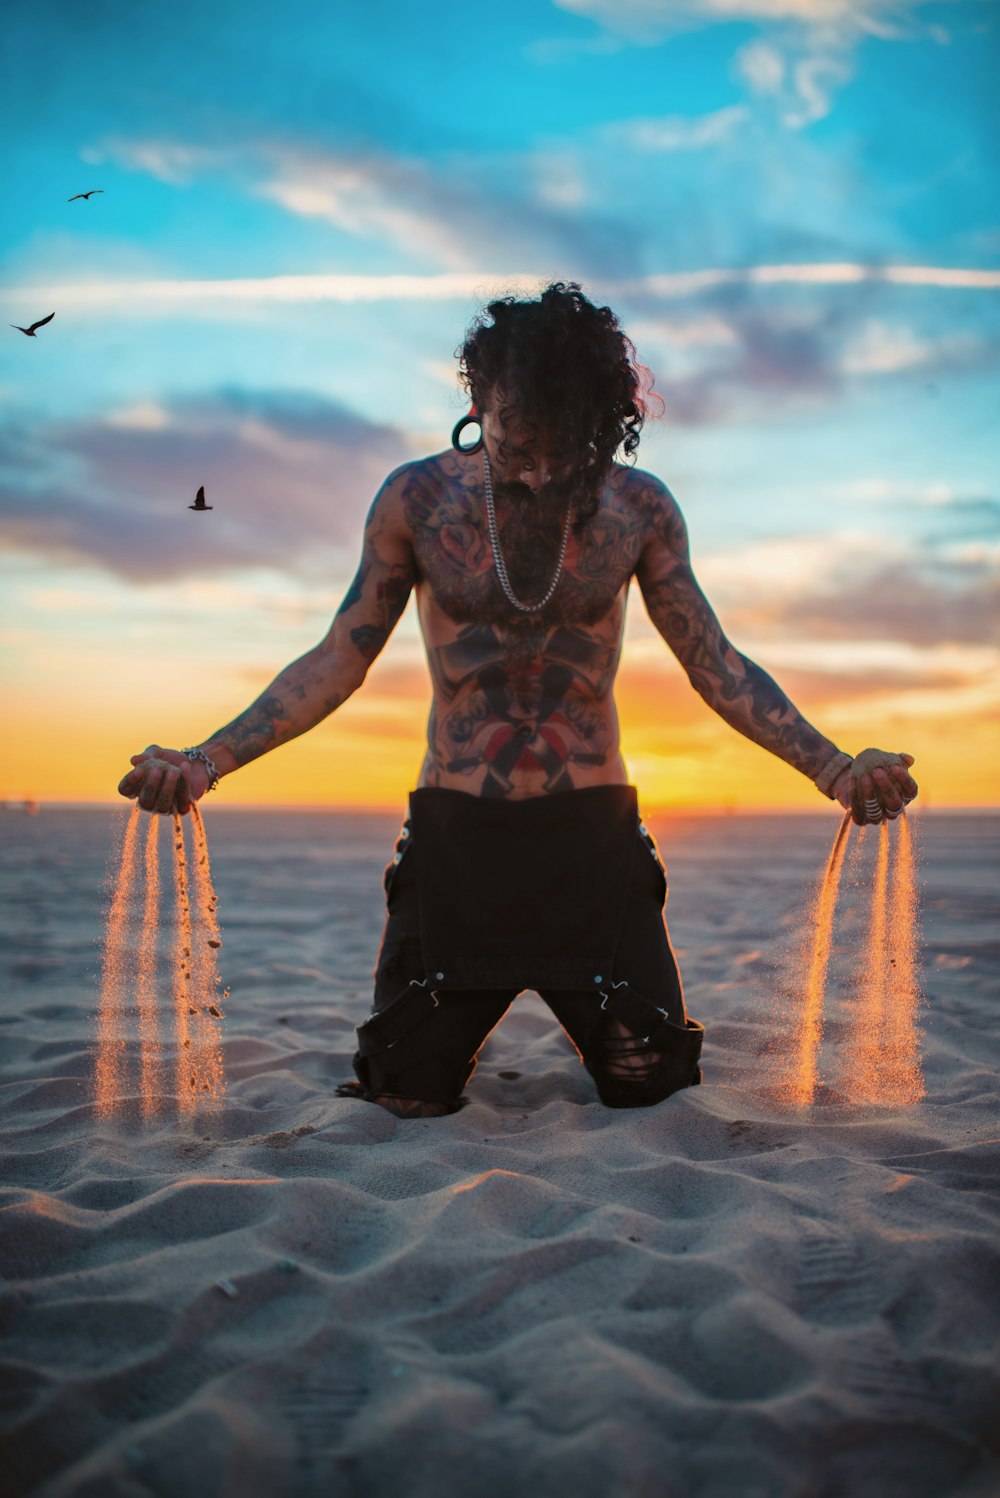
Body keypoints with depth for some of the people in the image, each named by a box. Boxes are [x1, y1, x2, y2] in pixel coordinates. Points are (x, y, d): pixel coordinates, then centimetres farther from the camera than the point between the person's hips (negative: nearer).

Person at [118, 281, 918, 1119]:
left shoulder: (640, 506, -3)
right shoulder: (417, 498, -5)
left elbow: (715, 664, 2)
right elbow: (339, 661, 0)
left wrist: (833, 770, -8)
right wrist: (206, 763, -10)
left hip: (593, 833, 1)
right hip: (456, 832, 0)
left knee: (650, 1089, 4)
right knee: (410, 1100, 5)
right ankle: (468, 1018, 40)